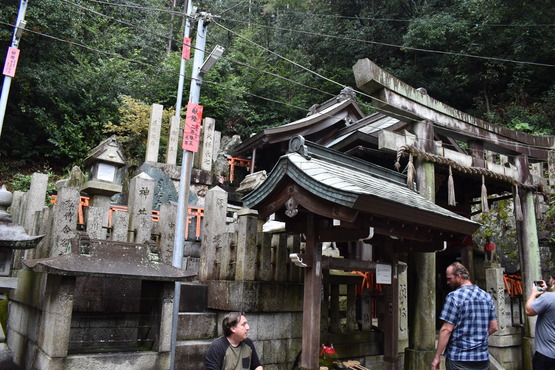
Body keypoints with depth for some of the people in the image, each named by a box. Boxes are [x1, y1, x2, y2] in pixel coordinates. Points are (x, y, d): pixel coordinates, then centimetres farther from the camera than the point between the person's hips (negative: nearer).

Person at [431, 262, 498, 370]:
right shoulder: (487, 296, 5)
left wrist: (437, 357, -11)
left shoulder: (454, 296, -14)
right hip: (483, 358, 6)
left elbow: (447, 329, -16)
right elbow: (493, 327, 9)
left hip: (459, 359, -5)